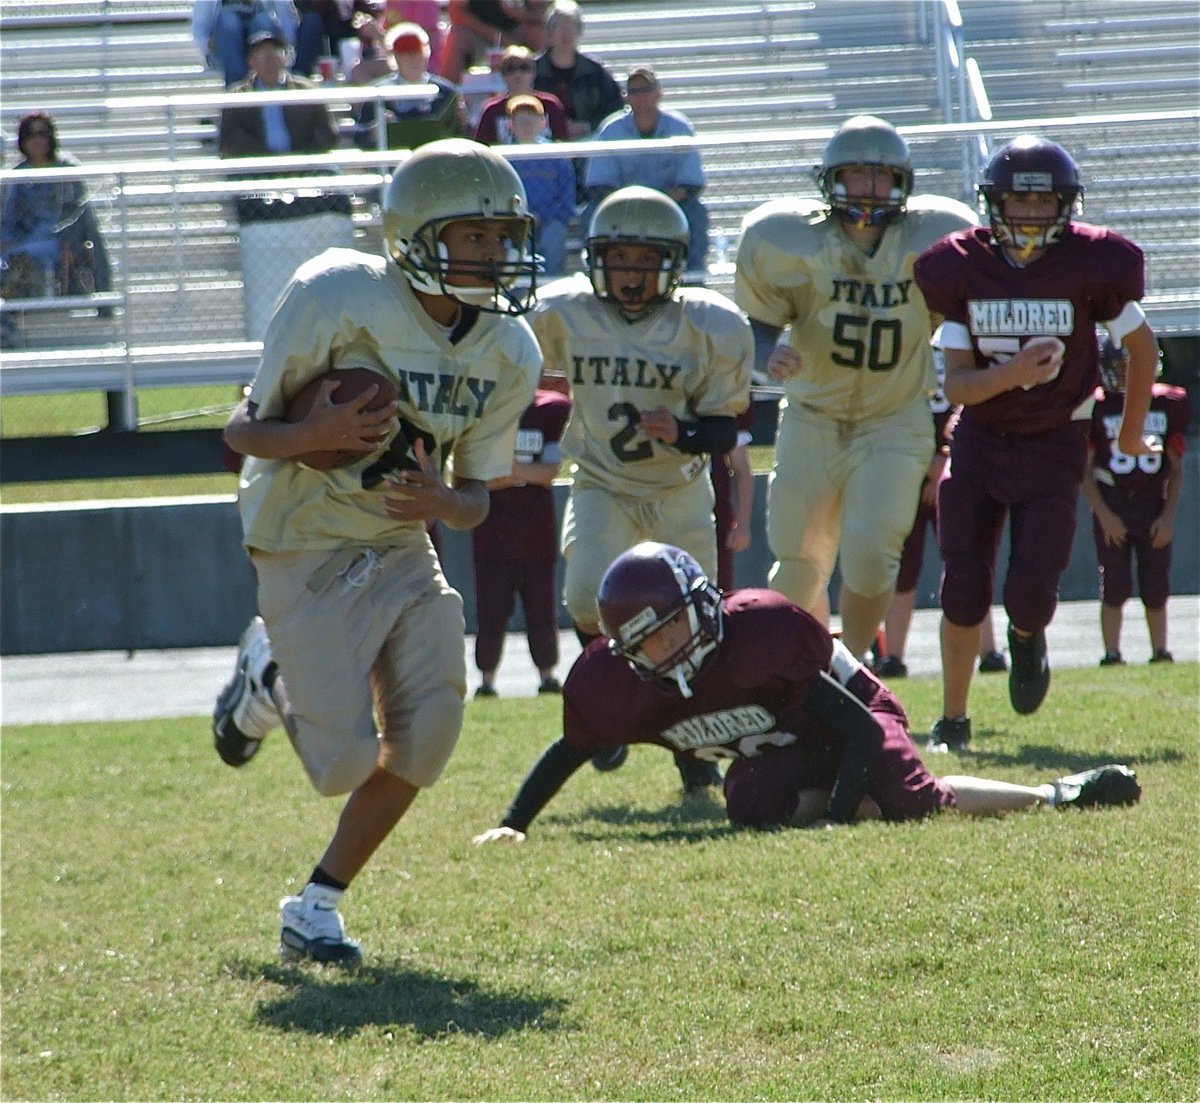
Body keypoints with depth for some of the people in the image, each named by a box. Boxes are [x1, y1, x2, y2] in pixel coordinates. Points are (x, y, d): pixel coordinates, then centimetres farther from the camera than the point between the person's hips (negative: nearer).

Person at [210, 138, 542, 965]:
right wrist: (314, 435, -34)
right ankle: (270, 680, 24)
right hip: (308, 550, -5)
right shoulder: (339, 300, -20)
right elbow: (244, 430, -12)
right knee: (347, 762, -12)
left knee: (428, 729, -8)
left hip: (403, 548, 5)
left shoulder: (508, 352, -4)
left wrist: (445, 503, -20)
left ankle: (319, 903, 11)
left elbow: (476, 496, 5)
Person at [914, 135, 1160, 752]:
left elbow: (1142, 347, 4)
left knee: (1030, 596, -11)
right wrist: (1013, 374, -30)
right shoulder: (962, 268, -9)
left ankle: (1027, 637, 28)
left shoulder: (1092, 265, -13)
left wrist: (1131, 432, 15)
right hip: (979, 441, 1)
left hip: (1053, 446, -1)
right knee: (964, 591, -4)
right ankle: (952, 719, 13)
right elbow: (956, 384, -9)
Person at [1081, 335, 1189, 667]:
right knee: (1115, 586, -5)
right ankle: (1112, 654, -2)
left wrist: (1168, 516, -2)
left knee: (1156, 586, 2)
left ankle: (1160, 652, 10)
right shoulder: (1096, 408, -1)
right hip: (1112, 505, -2)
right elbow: (1085, 471, 0)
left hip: (1154, 505, 2)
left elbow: (1176, 470, 8)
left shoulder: (1167, 405, 5)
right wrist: (1104, 515, -10)